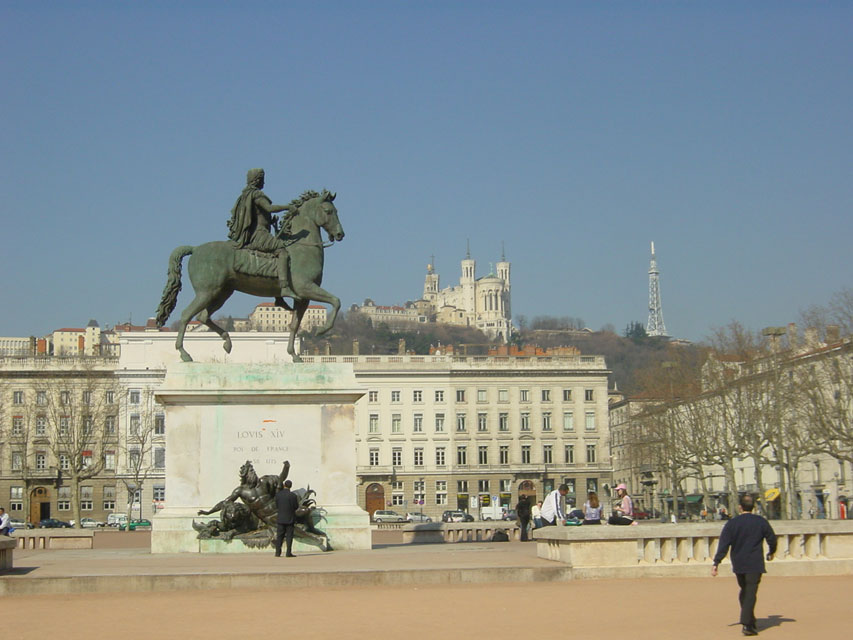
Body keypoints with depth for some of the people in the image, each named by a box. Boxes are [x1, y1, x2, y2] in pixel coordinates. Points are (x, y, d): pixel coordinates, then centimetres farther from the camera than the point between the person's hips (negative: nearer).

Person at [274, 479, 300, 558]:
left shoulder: (278, 494, -3)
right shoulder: (293, 495, -12)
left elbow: (276, 506, 5)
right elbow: (296, 507, -5)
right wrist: (297, 501, 14)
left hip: (281, 518, 2)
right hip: (290, 519, -2)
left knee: (279, 536, 8)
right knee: (289, 536, 1)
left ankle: (278, 553, 5)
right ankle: (288, 553, -3)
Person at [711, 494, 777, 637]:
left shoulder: (732, 523, -1)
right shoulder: (761, 522, -1)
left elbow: (723, 544, -6)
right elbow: (772, 539, 5)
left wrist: (716, 563, -7)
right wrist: (771, 553, 25)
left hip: (738, 565, 2)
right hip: (755, 564, -2)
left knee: (744, 591, 19)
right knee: (751, 593, -6)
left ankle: (749, 621, 24)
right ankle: (747, 624, -17)